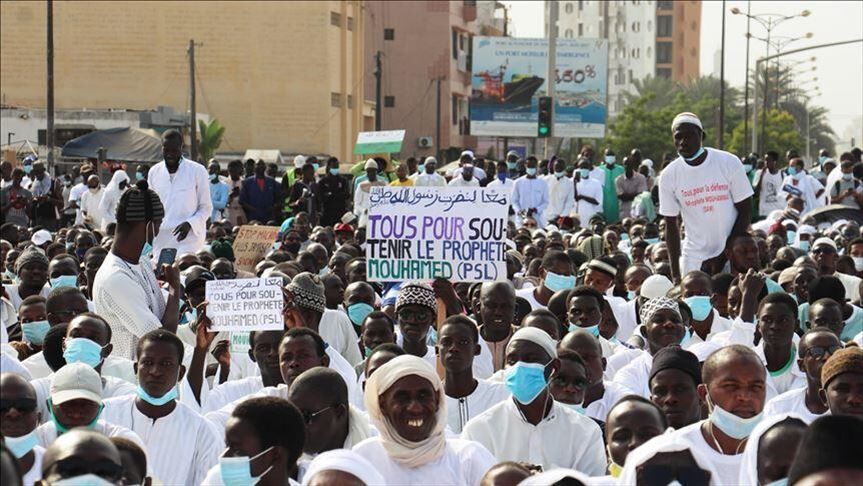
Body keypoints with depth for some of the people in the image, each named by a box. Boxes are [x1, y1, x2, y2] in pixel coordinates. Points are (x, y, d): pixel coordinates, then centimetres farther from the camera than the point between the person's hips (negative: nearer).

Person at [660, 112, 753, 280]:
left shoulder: (729, 163, -7)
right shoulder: (669, 175, -2)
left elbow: (745, 211, -3)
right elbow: (671, 225, 4)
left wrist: (724, 256, -9)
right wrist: (675, 274, -1)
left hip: (730, 254, -1)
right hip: (694, 259, 1)